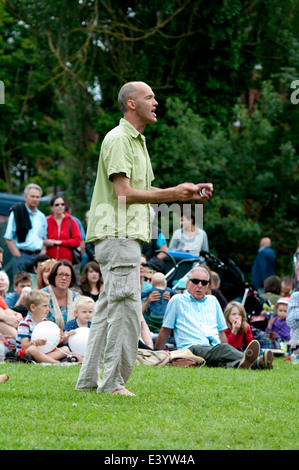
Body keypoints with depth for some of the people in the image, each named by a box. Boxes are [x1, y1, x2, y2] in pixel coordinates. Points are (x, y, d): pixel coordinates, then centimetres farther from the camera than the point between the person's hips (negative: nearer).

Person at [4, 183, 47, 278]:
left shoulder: (41, 216, 15)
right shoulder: (16, 213, -1)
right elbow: (8, 238, -5)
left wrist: (42, 254, 6)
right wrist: (17, 255, -11)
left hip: (37, 256, 5)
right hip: (22, 255, -5)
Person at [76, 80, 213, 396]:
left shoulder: (137, 141, 21)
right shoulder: (118, 139, -11)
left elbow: (144, 191, 23)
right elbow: (124, 193, -19)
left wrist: (190, 193, 13)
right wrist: (175, 193, -20)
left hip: (127, 236, 11)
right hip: (116, 235, -11)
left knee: (108, 309, 11)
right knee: (126, 308, -11)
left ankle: (88, 380, 15)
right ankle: (113, 382, -8)